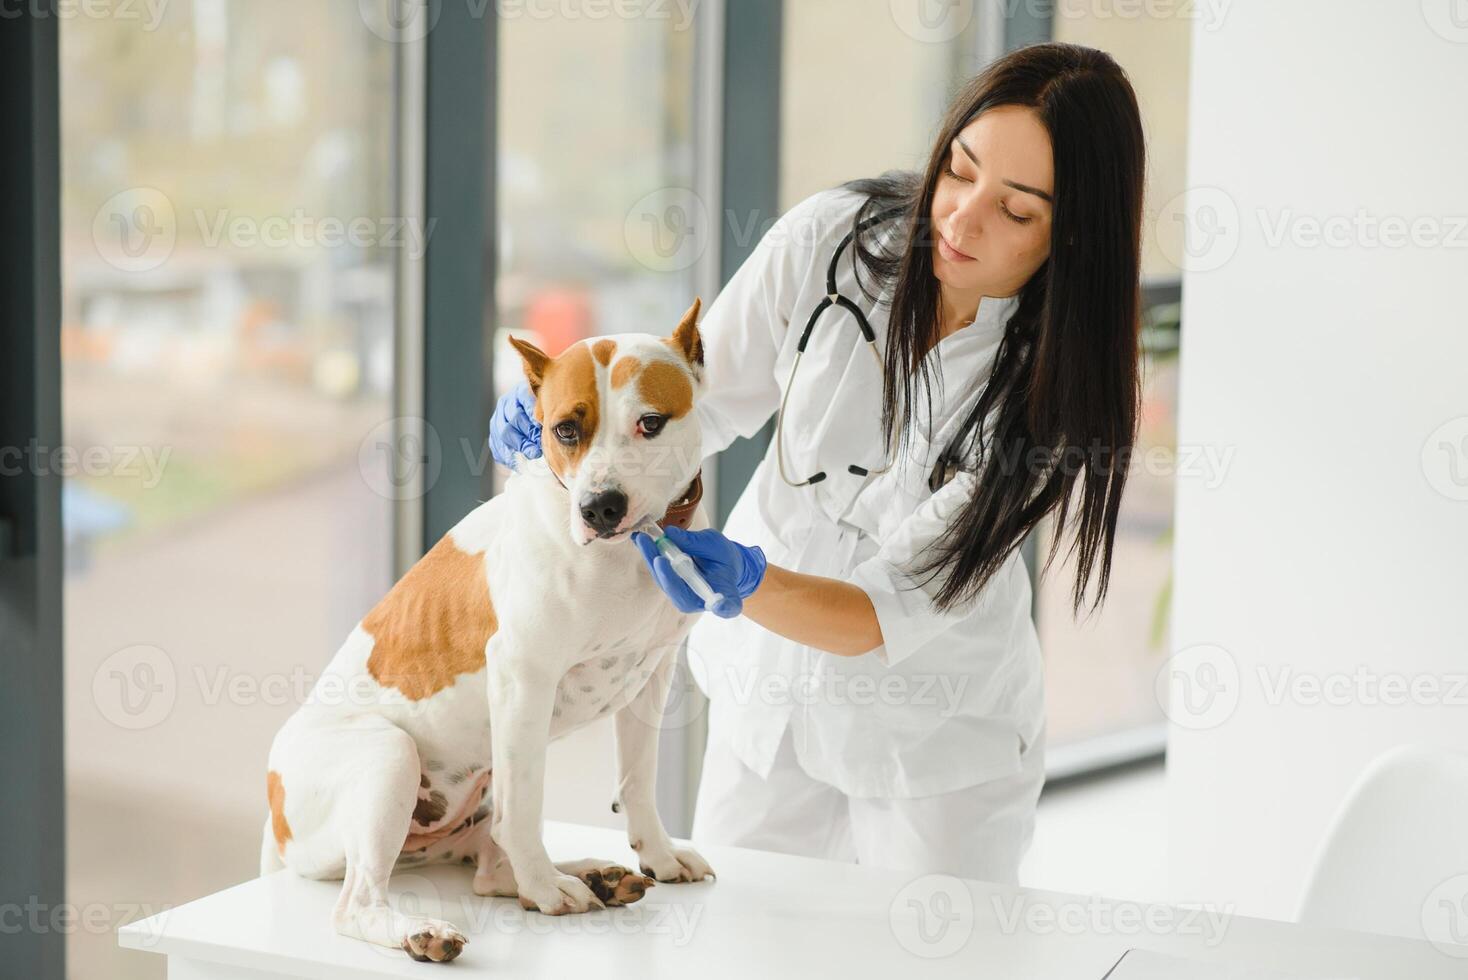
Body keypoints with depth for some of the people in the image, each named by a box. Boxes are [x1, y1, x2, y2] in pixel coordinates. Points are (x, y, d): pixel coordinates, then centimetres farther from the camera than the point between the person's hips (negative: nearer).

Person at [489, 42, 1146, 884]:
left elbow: (902, 615, -26)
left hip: (937, 730, -3)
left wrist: (745, 583, -42)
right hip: (769, 686, 3)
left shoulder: (1056, 382, -25)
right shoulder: (834, 238, -18)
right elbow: (702, 398, -4)